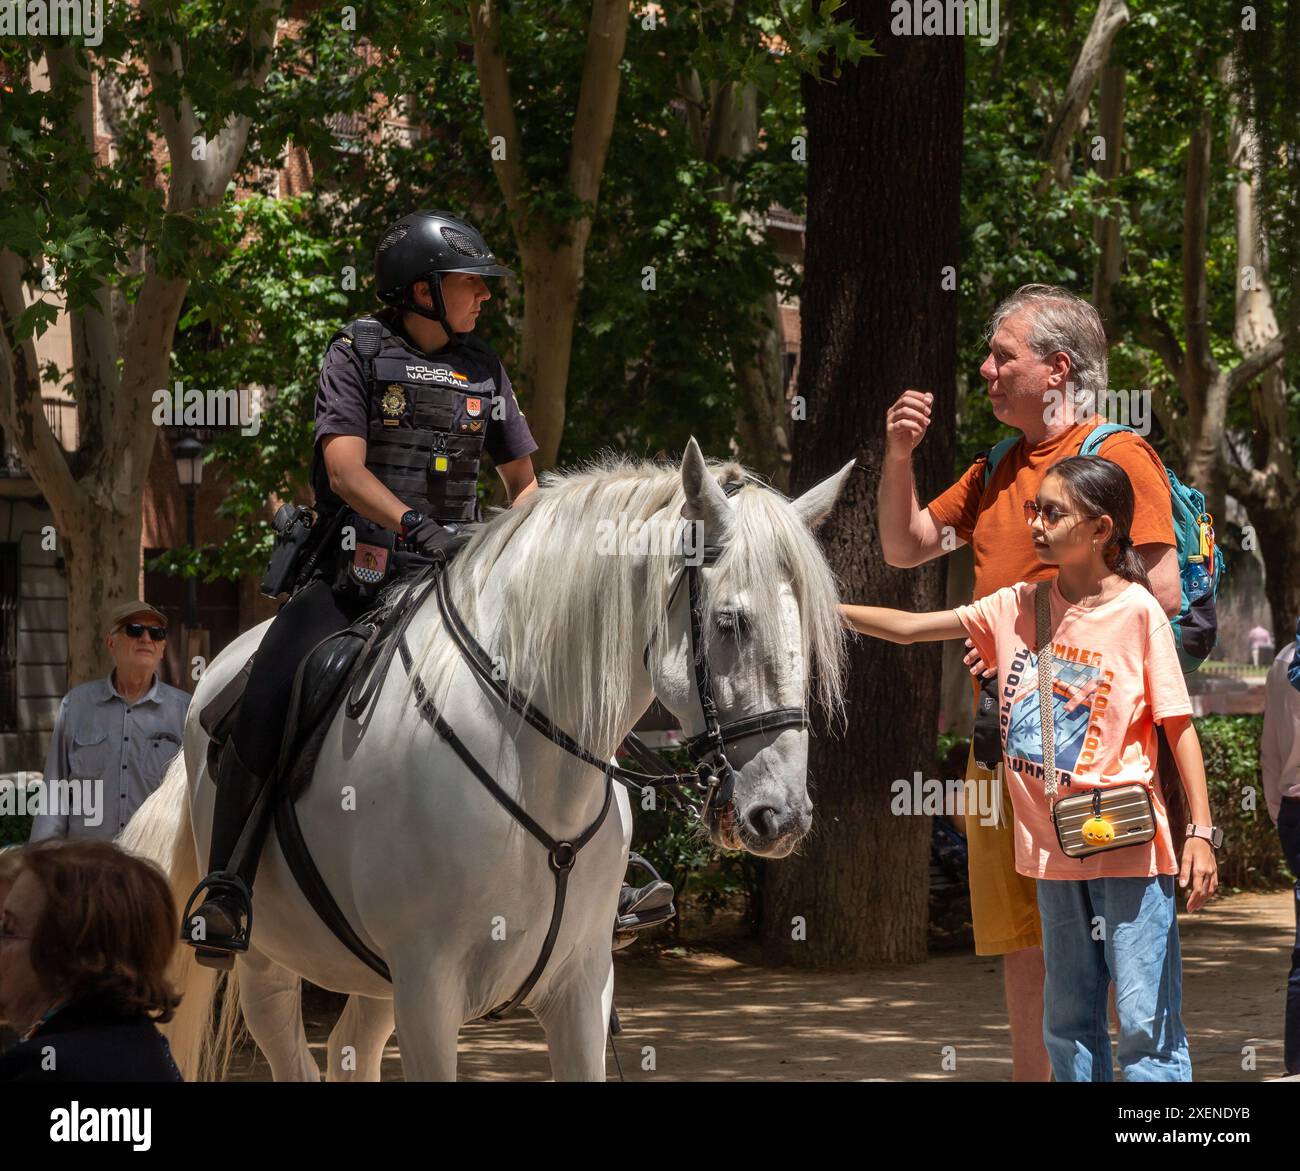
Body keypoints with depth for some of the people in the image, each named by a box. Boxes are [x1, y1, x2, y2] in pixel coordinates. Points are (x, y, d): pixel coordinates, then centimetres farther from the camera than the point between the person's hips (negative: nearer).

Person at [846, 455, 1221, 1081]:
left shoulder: (1137, 610, -7)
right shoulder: (1018, 607, 7)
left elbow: (1178, 724, -7)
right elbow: (909, 628, 8)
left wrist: (1201, 831, -12)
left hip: (1127, 842, -6)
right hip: (1053, 847, 6)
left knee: (1146, 1020, -7)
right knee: (1067, 1024, 11)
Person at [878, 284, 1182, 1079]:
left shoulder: (1117, 455, -5)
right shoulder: (998, 472, 19)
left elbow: (1161, 591, -14)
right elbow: (904, 548, 26)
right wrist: (899, 457, 10)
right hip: (1002, 730, 8)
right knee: (1020, 945, 8)